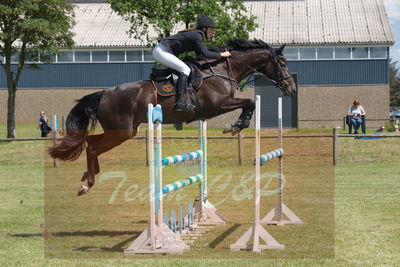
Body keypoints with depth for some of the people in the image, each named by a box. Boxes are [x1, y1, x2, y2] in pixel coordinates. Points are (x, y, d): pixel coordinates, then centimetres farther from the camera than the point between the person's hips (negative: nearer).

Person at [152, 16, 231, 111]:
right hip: (161, 51, -11)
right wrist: (221, 55, -10)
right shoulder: (197, 35, -14)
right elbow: (205, 53, -21)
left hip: (161, 51, 11)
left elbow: (200, 55, 23)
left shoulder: (197, 35, 16)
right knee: (185, 69, -18)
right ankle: (180, 102, -25)